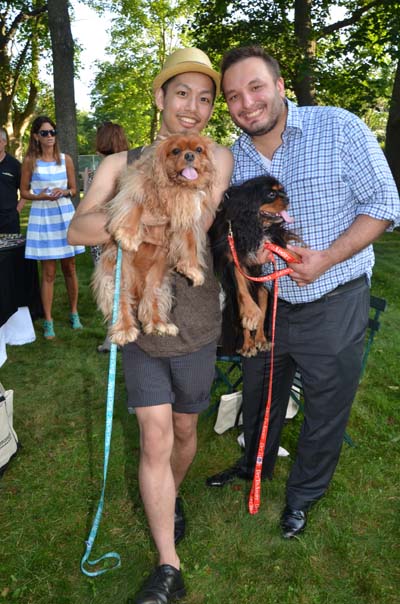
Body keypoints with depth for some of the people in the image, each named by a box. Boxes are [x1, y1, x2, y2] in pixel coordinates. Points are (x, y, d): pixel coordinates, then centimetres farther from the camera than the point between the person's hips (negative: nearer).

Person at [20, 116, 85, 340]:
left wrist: (64, 192, -12)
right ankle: (48, 321, 9)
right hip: (42, 216, -2)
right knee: (48, 272, 0)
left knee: (70, 268, 9)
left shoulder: (66, 159, 4)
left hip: (65, 215, 2)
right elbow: (24, 191, 4)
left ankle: (74, 313, 24)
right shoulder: (30, 161, 0)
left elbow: (74, 189, 10)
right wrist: (40, 196, -15)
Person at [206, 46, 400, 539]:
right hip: (268, 300, 4)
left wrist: (327, 258, -24)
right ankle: (256, 464, 52)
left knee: (325, 413, 13)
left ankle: (303, 494, 39)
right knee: (259, 396, 23)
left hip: (334, 304, -4)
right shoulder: (234, 157, 0)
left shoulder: (339, 128, -14)